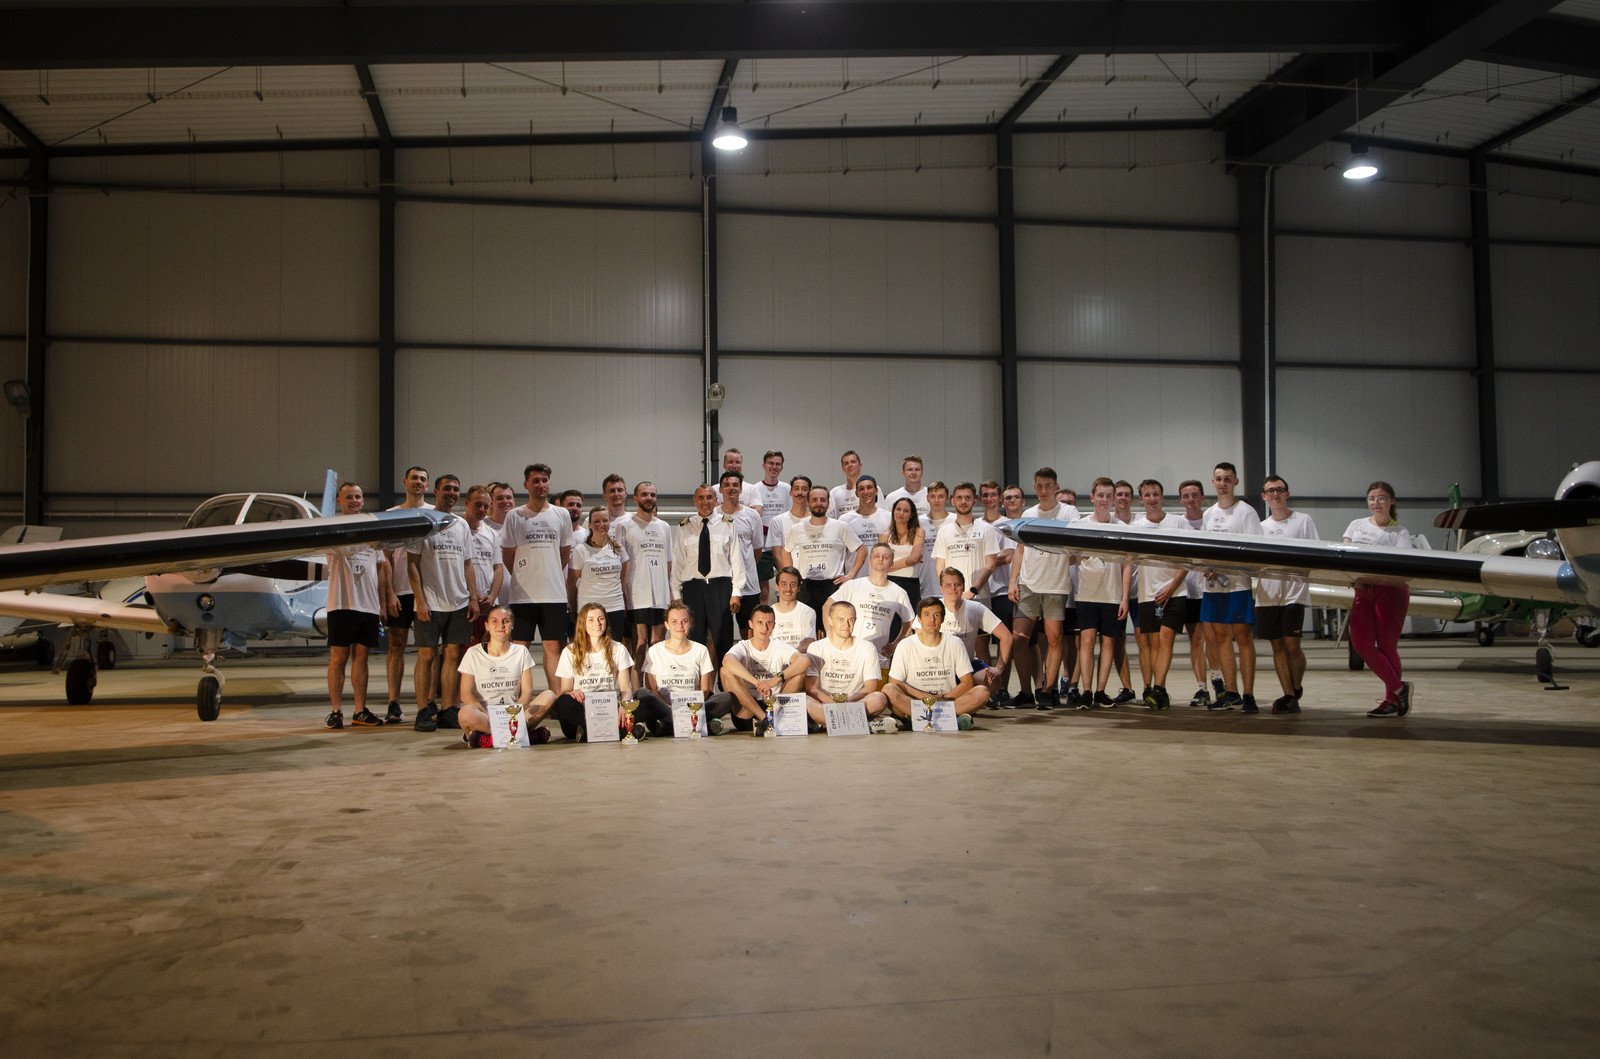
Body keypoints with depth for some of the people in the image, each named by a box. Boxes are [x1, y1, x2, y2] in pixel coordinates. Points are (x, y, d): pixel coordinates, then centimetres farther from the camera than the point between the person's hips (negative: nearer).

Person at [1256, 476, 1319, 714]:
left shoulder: (1303, 520, 6)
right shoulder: (1261, 527, 17)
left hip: (1294, 590, -4)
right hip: (1267, 593, 4)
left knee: (1291, 645, -9)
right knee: (1277, 646, 2)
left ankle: (1296, 690, 11)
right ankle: (1289, 695, 6)